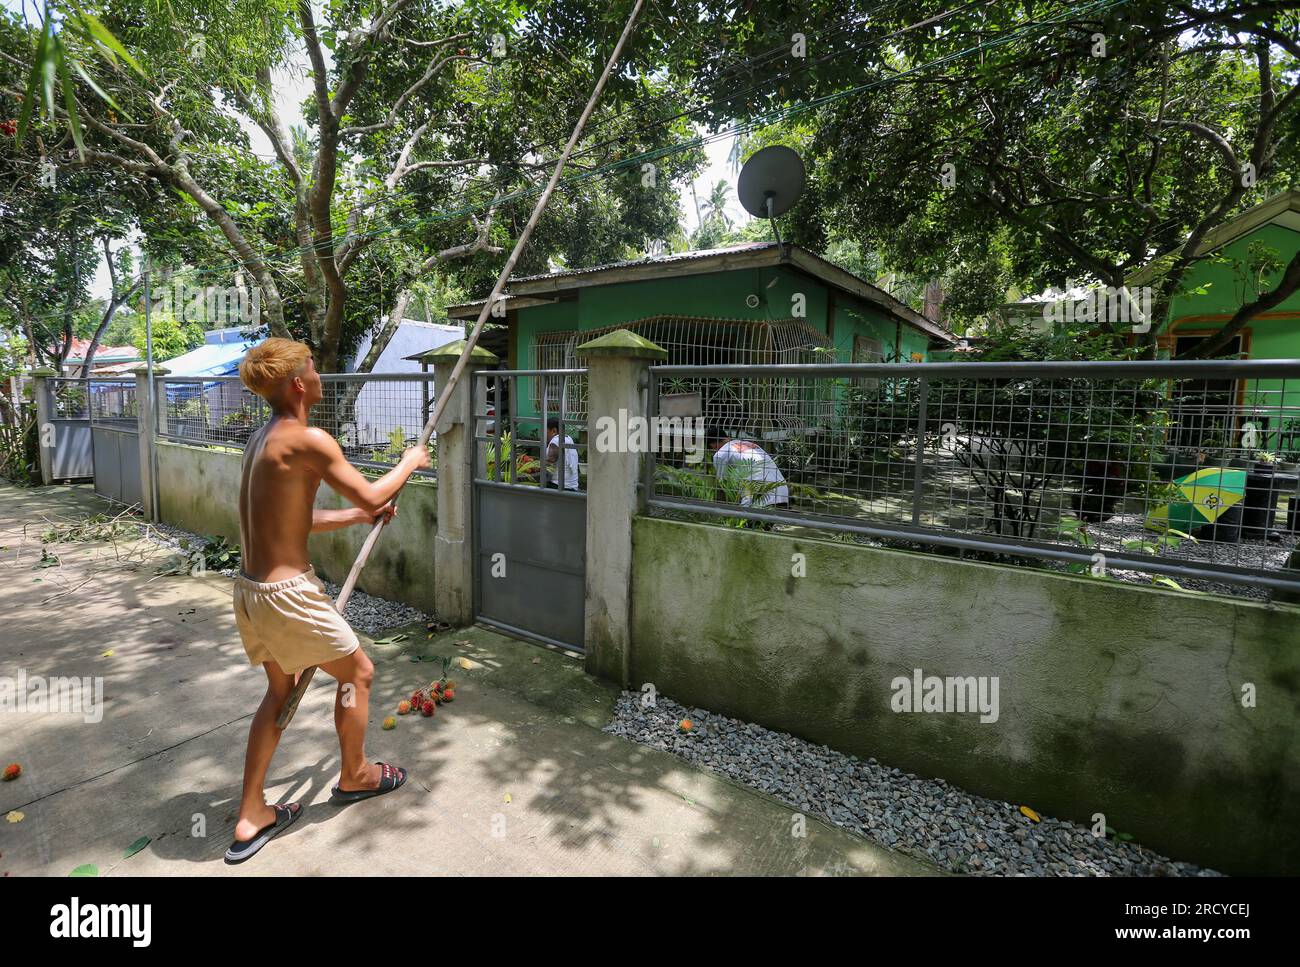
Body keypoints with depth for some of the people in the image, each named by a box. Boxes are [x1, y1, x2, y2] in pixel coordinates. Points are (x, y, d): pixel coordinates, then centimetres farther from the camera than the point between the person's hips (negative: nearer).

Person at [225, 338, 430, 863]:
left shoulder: (260, 439, 10)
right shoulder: (308, 439, -20)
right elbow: (370, 494, -12)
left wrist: (359, 515, 15)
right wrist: (408, 463, 4)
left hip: (250, 588, 9)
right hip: (287, 592, -9)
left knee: (281, 691, 23)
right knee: (357, 672, 13)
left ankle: (251, 818, 30)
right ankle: (355, 775, 34)